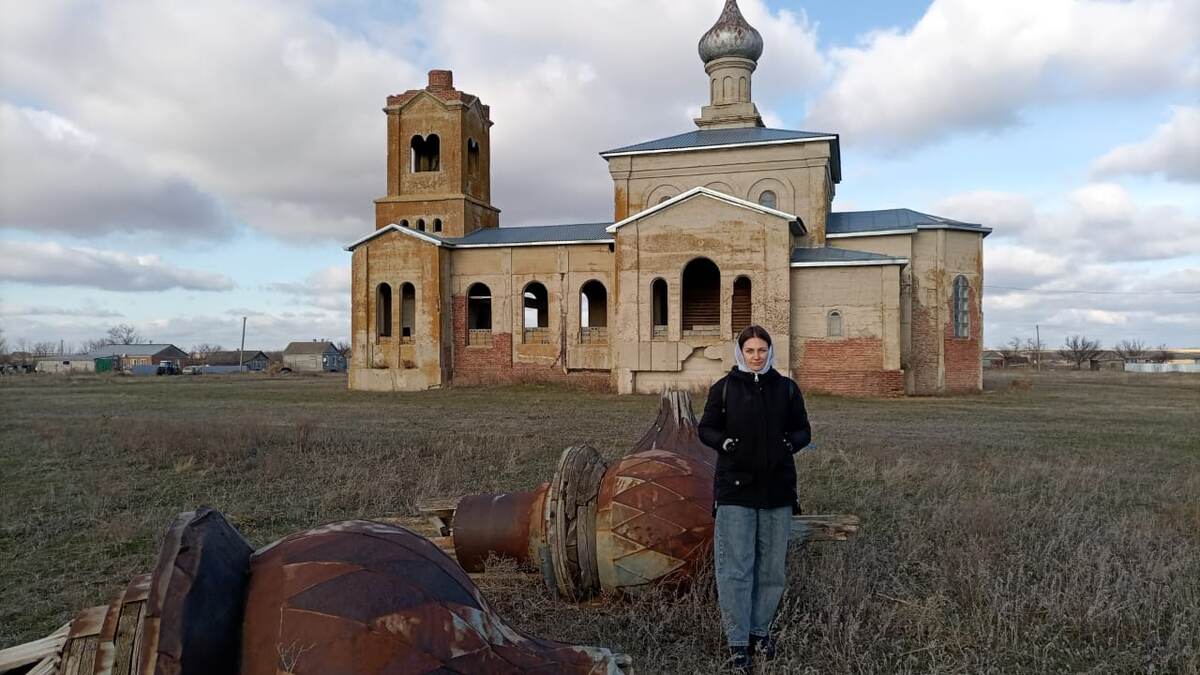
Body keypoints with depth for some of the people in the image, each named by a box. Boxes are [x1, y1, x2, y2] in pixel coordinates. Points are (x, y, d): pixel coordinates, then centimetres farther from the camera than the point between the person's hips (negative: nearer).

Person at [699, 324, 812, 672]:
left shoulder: (786, 388, 6)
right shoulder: (724, 388, 1)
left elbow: (803, 429, 10)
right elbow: (706, 428, 5)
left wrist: (789, 443, -11)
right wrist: (725, 442, -15)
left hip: (777, 490, 3)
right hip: (735, 489, -2)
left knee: (772, 567, 12)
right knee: (735, 568, -2)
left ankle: (760, 630, 29)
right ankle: (738, 642, 9)